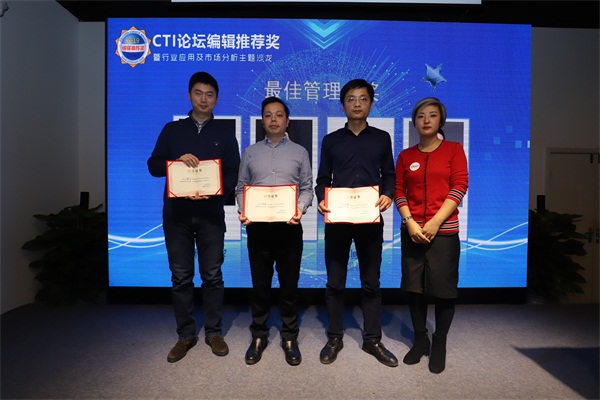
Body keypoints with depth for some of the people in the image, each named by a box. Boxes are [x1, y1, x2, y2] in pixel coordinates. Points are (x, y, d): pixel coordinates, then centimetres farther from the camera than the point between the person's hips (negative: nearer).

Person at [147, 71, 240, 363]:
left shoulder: (224, 134, 9)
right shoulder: (172, 130, 11)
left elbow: (233, 174, 1)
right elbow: (154, 166, 5)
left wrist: (212, 192, -17)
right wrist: (177, 160, -15)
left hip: (211, 213, -1)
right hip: (176, 212, 1)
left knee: (212, 275, 5)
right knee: (181, 276, 6)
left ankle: (214, 332, 21)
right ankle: (186, 335, 21)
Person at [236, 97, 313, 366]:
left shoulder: (299, 152, 8)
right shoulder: (250, 152, 11)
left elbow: (307, 189, 4)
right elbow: (241, 188, 9)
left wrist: (299, 209, -14)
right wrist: (243, 210, -9)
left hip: (289, 227, -1)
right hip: (257, 227, 1)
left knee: (289, 285, 7)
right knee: (260, 284, 10)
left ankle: (289, 337, 23)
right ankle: (259, 336, 26)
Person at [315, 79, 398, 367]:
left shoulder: (382, 138, 10)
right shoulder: (331, 140, 9)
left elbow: (389, 175, 10)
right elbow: (322, 179, 8)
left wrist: (387, 195, -11)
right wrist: (321, 200, -11)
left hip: (370, 219, 0)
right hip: (337, 219, 0)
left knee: (371, 282, 9)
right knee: (335, 282, 6)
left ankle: (372, 339, 23)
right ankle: (334, 338, 21)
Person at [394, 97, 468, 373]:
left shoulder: (453, 149, 4)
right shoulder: (406, 155, 10)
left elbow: (459, 187, -5)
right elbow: (399, 191, 5)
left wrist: (435, 222, -13)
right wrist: (409, 222, -10)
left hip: (444, 230, -2)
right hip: (412, 230, 2)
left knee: (443, 288, 3)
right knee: (414, 287, 7)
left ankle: (439, 343, 22)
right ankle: (420, 339, 24)